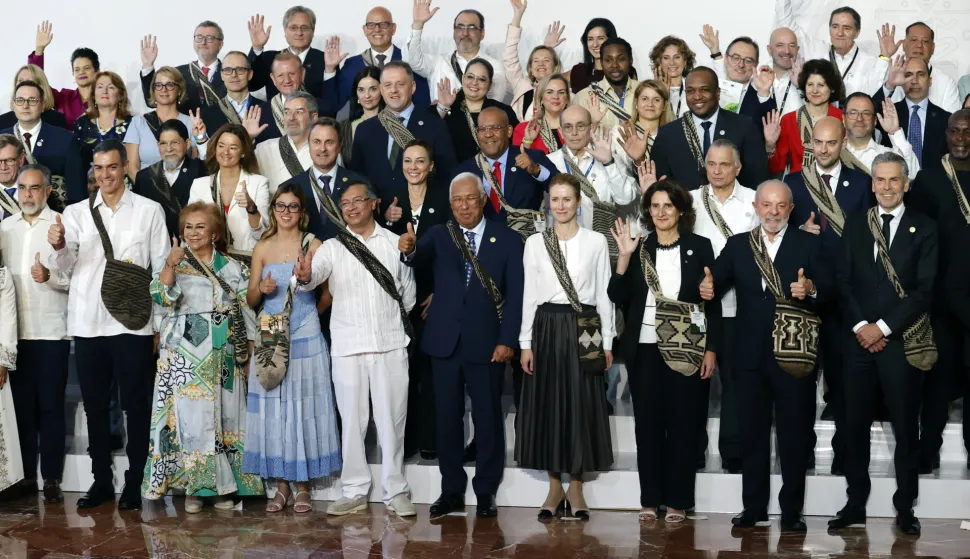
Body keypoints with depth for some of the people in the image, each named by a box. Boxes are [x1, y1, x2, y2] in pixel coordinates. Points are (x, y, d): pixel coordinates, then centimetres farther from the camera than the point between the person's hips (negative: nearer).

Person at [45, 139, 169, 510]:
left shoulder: (149, 211, 4)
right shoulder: (75, 212, 9)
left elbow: (162, 267, 2)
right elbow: (63, 266, -1)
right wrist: (58, 246, -24)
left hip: (132, 323, -2)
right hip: (87, 323, 3)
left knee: (136, 406, 2)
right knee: (94, 406, 10)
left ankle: (135, 483, 11)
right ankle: (101, 481, 19)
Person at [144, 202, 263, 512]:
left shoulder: (232, 268, 8)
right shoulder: (174, 264, 7)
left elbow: (246, 313, 8)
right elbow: (160, 297, -8)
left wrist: (249, 355, 4)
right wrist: (171, 265, -20)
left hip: (223, 354, 1)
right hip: (184, 353, -1)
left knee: (224, 414, 2)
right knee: (189, 414, -5)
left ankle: (224, 486, 10)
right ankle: (193, 486, 3)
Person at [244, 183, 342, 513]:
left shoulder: (313, 245, 3)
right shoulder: (262, 248, 9)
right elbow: (250, 300, 10)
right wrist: (261, 289, -8)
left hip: (305, 338, -2)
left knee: (304, 408, -1)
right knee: (272, 409, 1)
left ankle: (303, 487, 8)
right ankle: (281, 485, 10)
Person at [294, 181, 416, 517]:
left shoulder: (395, 243, 6)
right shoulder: (333, 247, 3)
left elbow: (407, 288, 12)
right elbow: (315, 273, -15)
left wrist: (398, 322, 11)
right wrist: (305, 276, -37)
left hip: (390, 344, 0)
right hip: (348, 346, 0)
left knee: (391, 419, 4)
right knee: (351, 420, 6)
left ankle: (395, 492, 13)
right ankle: (354, 492, 15)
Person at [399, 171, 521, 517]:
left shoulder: (507, 240, 2)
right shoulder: (438, 235, 6)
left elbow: (515, 293, -2)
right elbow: (421, 260, -14)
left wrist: (507, 340, -10)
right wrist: (409, 250, -38)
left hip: (487, 343, -2)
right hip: (445, 342, 2)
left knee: (488, 418, 6)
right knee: (446, 417, 8)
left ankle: (486, 491, 16)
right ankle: (451, 490, 18)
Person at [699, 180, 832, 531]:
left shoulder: (808, 244, 3)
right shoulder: (737, 245, 9)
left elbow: (830, 288, -8)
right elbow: (717, 279, -4)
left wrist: (811, 288, -30)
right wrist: (708, 287, -26)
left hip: (794, 353, -2)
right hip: (751, 354, 2)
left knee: (794, 433, 5)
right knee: (752, 432, 9)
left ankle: (792, 511, 13)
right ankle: (753, 507, 19)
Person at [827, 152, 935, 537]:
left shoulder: (924, 229, 1)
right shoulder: (854, 225, 11)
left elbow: (924, 289, -6)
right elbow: (844, 281, 5)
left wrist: (884, 327, -12)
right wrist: (860, 325, -8)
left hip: (902, 341, -3)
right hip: (859, 339, 3)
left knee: (905, 428, 4)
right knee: (855, 425, 6)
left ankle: (905, 508, 15)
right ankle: (855, 504, 15)